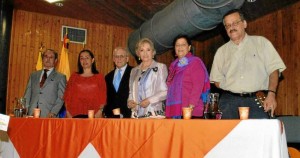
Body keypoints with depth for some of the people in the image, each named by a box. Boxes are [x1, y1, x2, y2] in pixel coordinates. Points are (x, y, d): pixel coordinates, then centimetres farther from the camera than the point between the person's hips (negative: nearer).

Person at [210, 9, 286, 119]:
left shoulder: (261, 42, 10)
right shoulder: (221, 51, 16)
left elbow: (274, 69, 3)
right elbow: (217, 80, 14)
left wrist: (271, 94, -10)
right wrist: (232, 89, -3)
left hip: (256, 101, -2)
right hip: (229, 102, 2)